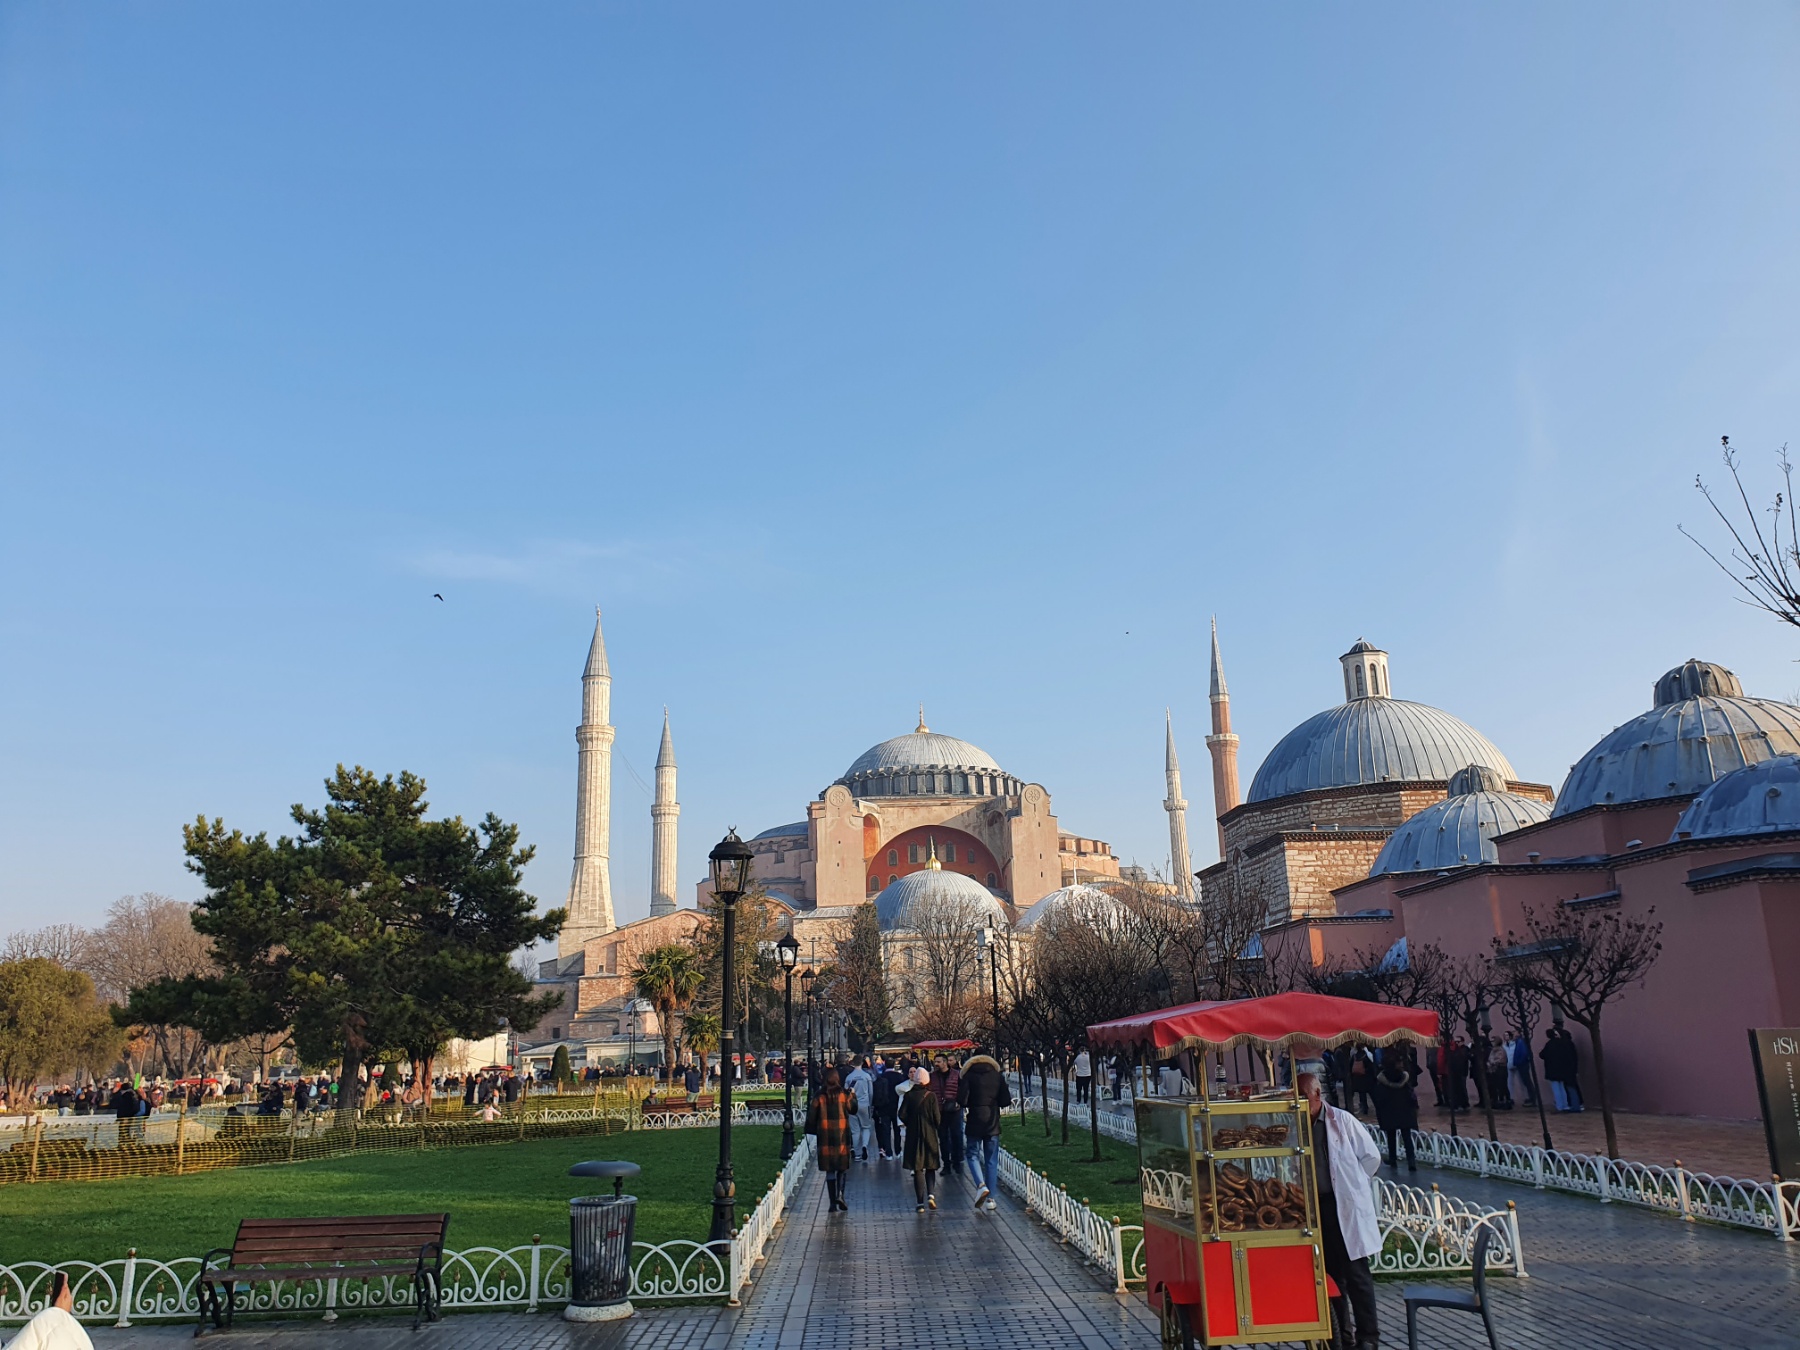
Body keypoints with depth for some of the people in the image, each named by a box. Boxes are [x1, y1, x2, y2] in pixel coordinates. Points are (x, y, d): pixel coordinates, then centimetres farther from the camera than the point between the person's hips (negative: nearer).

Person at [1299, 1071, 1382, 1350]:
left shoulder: (1342, 1121, -8)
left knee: (1356, 1274, 1)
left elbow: (1372, 1156, 0)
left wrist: (1349, 1183, 3)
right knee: (1329, 1273, 13)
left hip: (1346, 1206, -4)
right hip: (1314, 1208, 4)